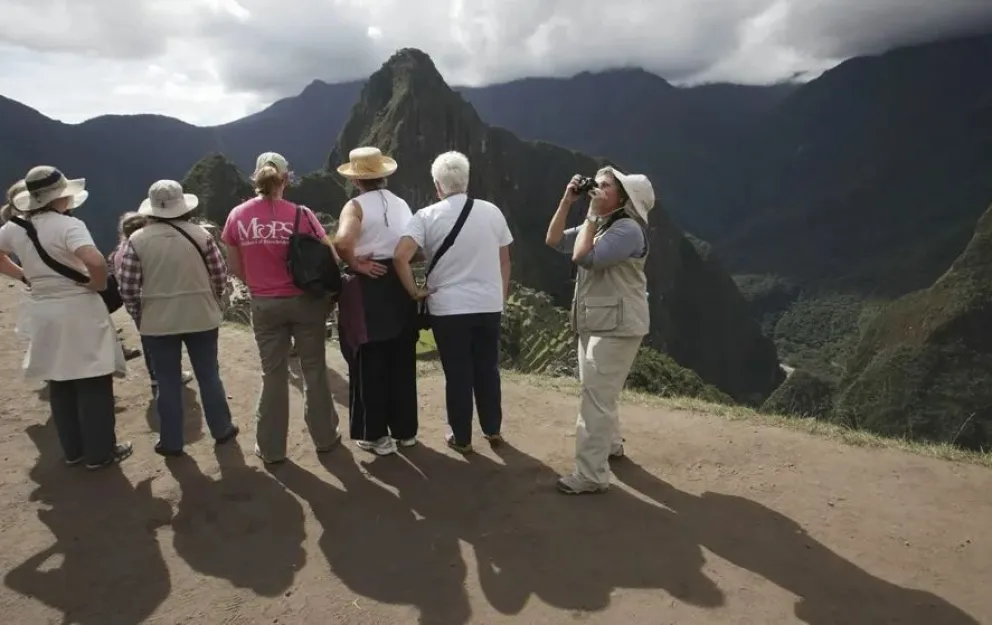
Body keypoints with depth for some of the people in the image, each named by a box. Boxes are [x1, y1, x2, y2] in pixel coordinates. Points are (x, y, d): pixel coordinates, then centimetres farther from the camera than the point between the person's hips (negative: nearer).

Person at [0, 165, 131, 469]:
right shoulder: (68, 225, -17)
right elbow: (96, 261, -33)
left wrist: (24, 276, 14)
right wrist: (98, 285, -14)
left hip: (44, 313, 7)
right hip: (79, 311, -7)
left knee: (60, 384, 16)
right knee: (93, 384, 3)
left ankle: (73, 450, 26)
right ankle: (100, 452, 10)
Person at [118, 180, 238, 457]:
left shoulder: (137, 240, -6)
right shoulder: (200, 234, -4)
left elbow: (128, 288, -6)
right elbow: (220, 276, 1)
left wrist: (138, 316, 9)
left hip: (157, 322, -1)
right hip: (201, 317, 1)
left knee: (168, 383, 9)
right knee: (209, 375, 14)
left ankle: (171, 442, 19)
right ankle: (222, 429, 26)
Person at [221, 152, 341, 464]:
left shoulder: (237, 216, -4)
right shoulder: (300, 214, -12)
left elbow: (235, 267, 4)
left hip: (265, 305, 2)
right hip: (305, 301, -2)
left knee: (273, 374, 12)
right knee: (314, 370, 12)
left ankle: (270, 447, 20)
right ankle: (324, 436, 25)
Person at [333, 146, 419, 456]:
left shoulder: (356, 206, -10)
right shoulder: (401, 204, 7)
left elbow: (342, 242, -28)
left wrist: (355, 264, -13)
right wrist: (397, 260, 12)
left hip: (366, 288, -5)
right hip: (399, 286, 5)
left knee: (369, 366, 7)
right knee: (402, 364, 14)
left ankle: (376, 435, 16)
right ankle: (404, 430, 25)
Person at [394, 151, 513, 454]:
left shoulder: (427, 216, -8)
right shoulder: (492, 212, 1)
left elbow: (400, 256, -20)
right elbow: (504, 261, 7)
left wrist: (414, 291, -7)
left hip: (447, 308, -2)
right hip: (489, 306, 3)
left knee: (457, 374, 8)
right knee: (488, 369, 16)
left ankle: (461, 437, 19)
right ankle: (493, 429, 28)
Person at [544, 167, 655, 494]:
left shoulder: (627, 229, -18)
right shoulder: (598, 225, 13)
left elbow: (583, 257, -29)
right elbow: (554, 242, 7)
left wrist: (592, 215, -19)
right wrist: (566, 203, -1)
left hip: (617, 327, -10)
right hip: (596, 323, 10)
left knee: (596, 398, -10)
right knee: (598, 393, 22)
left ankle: (591, 476, -5)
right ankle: (611, 445, 42)